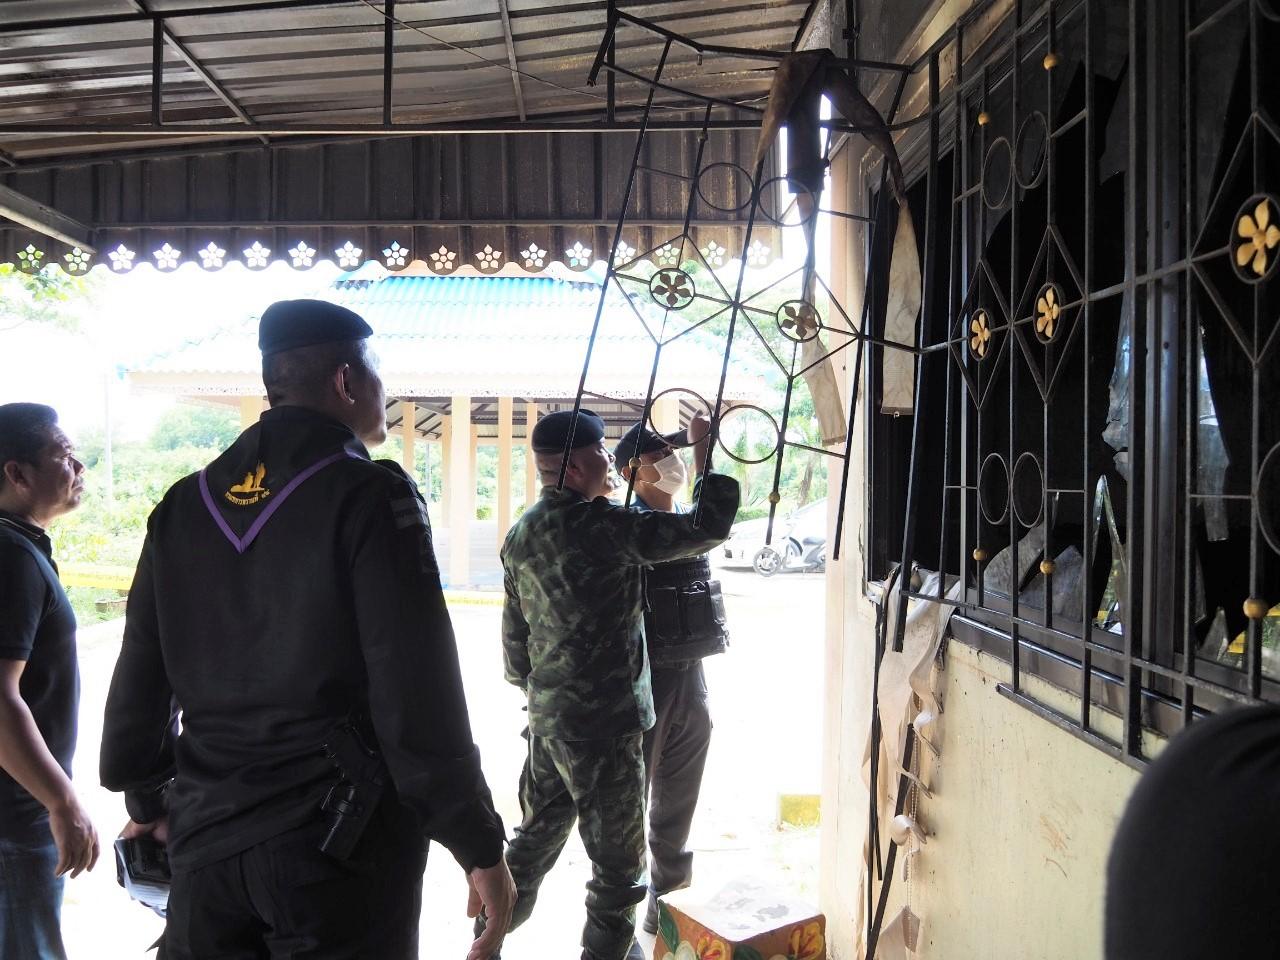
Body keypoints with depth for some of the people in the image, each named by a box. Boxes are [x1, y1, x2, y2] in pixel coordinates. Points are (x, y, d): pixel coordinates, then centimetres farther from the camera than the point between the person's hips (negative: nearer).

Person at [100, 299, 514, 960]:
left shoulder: (184, 504, 6)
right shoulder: (370, 496, -11)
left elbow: (138, 682, 12)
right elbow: (419, 697, -17)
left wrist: (148, 803, 26)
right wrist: (481, 849, -10)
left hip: (205, 840, 5)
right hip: (340, 848, -5)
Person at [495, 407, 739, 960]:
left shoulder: (522, 534, 7)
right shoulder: (602, 525, -19)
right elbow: (708, 528, -15)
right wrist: (710, 457, -4)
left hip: (547, 718, 8)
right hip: (603, 722, -8)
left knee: (536, 840, 22)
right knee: (618, 864, 6)